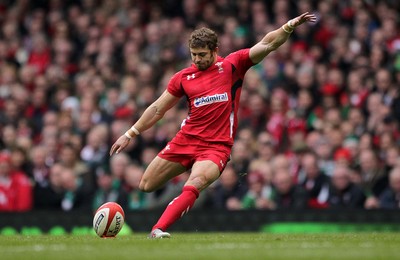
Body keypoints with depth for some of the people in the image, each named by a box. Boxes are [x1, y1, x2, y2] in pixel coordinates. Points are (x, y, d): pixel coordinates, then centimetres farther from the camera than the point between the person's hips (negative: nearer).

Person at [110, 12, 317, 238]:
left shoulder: (232, 65, 1)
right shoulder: (183, 77, 7)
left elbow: (267, 44, -6)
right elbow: (158, 109, 14)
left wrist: (290, 26, -22)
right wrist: (130, 134, 13)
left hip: (216, 146, -4)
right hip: (185, 140, 4)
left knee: (195, 184, -30)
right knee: (146, 186, 4)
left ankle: (159, 230, -34)